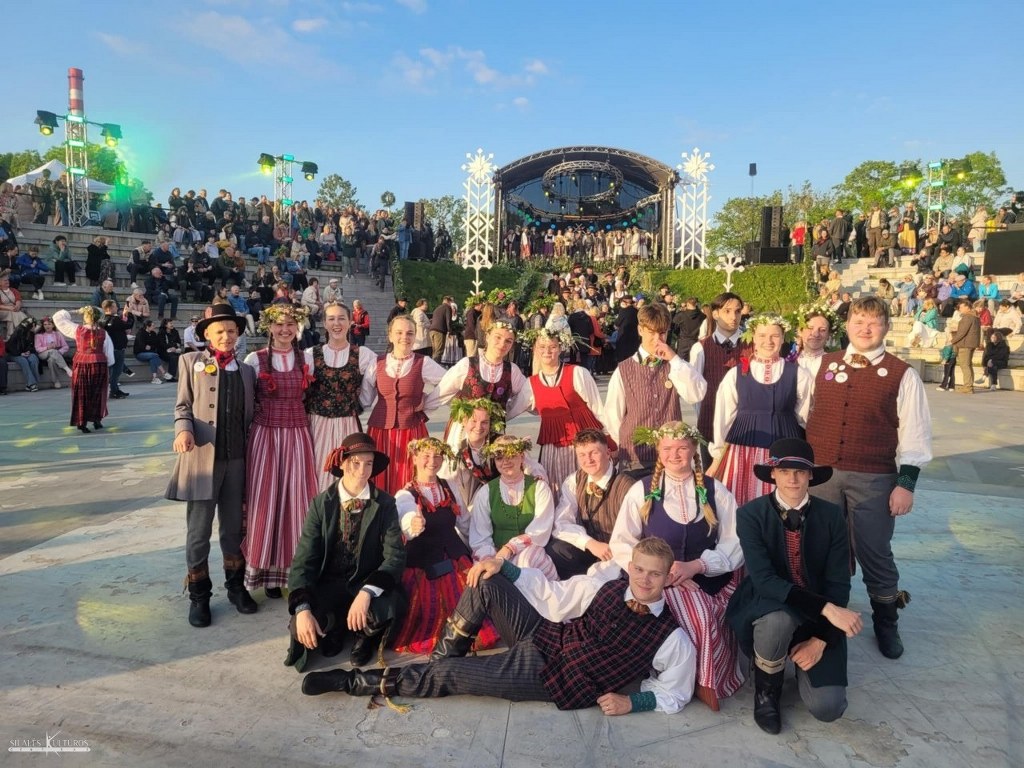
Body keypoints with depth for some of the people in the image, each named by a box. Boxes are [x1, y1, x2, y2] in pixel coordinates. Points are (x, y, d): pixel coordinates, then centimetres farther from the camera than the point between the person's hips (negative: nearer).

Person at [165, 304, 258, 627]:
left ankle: (236, 586, 26)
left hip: (236, 459, 3)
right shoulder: (191, 361, 6)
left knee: (234, 528, 12)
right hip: (202, 456, -3)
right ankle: (199, 595, 16)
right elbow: (182, 406, 4)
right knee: (198, 531, 2)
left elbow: (248, 416, 13)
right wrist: (183, 430, -16)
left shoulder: (246, 370, 14)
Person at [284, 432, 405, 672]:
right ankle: (334, 627, 11)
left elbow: (395, 556, -14)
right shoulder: (321, 504, -4)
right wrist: (302, 609, -24)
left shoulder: (385, 504, -6)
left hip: (369, 583, -1)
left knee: (384, 612, -34)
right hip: (330, 583, 1)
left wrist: (366, 593, -32)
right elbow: (303, 559, -9)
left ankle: (364, 635, 5)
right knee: (301, 630, -26)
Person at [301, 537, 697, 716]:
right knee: (486, 584, -13)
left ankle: (355, 682, 5)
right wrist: (502, 564, -5)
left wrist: (631, 702, -17)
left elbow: (675, 695, -2)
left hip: (556, 679, -5)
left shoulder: (673, 640, -12)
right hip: (544, 640, 5)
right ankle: (443, 658, 7)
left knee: (450, 677, -12)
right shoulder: (605, 587, -1)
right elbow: (553, 595, 3)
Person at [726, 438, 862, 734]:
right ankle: (766, 691, -6)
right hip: (766, 608, -2)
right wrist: (828, 609, -33)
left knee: (827, 707, -15)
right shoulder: (751, 514, -16)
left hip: (819, 618, 2)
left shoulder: (831, 515, -8)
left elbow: (839, 583, -7)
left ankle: (806, 658, 21)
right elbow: (764, 580, -25)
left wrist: (821, 638, -17)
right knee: (777, 620, -39)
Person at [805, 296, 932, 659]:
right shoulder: (824, 365, 6)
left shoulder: (902, 374, -3)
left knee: (875, 554, 8)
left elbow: (915, 434, -3)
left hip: (874, 480, -3)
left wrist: (906, 484, -8)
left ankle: (885, 623, 31)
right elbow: (810, 415, 12)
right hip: (821, 474, 3)